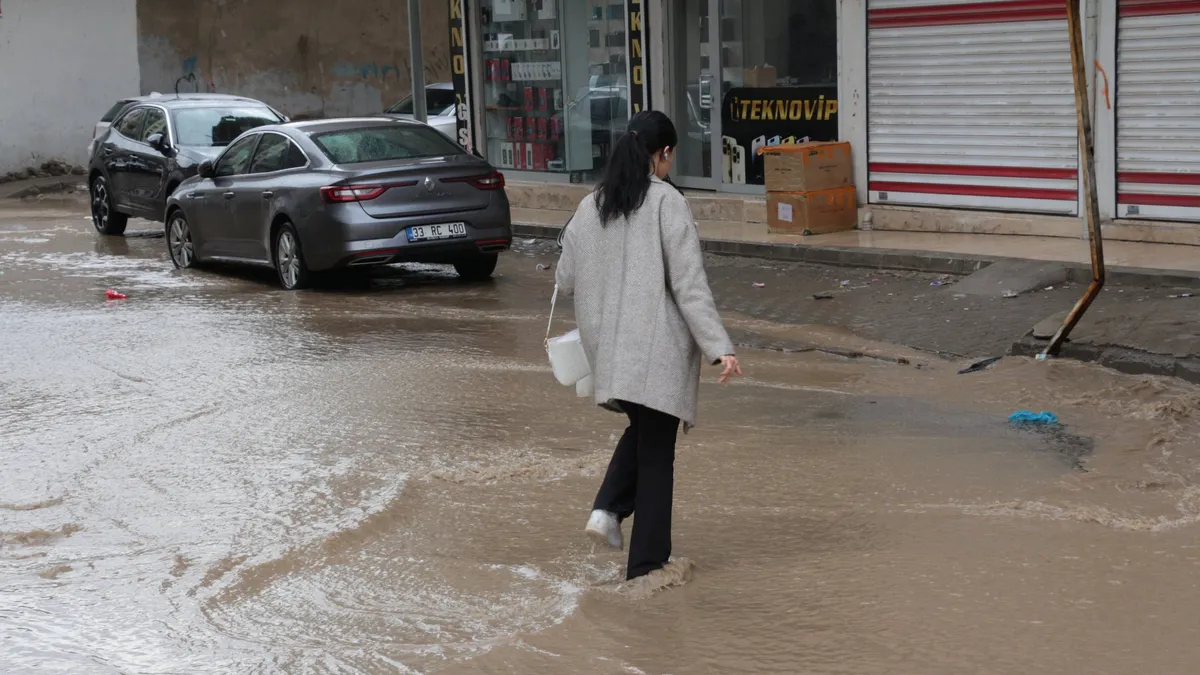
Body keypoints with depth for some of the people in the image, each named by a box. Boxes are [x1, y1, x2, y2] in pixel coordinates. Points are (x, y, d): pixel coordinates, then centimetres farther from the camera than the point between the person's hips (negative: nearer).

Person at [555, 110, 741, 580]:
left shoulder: (590, 207, 5)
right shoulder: (667, 203, -11)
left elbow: (566, 280, 9)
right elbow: (689, 284, -16)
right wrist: (719, 347, -16)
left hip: (608, 347, 6)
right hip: (658, 348, -5)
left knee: (641, 431, 26)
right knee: (656, 452, 4)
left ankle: (608, 509, 5)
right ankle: (646, 563, 10)